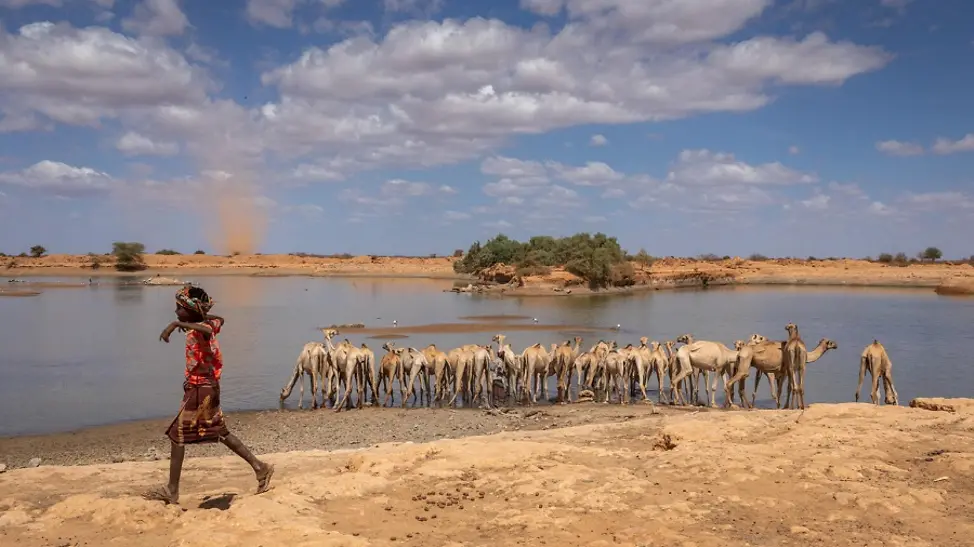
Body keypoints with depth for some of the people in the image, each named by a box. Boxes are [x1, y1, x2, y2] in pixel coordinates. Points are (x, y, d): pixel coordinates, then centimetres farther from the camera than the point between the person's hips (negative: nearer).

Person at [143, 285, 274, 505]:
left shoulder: (198, 331, -21)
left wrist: (176, 324, -52)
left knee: (177, 435, 0)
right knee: (220, 432, 18)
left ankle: (172, 490, 8)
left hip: (200, 390, -10)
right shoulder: (207, 324, 6)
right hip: (206, 388, 10)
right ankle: (260, 468, 20)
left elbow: (207, 329, -48)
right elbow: (219, 320, 31)